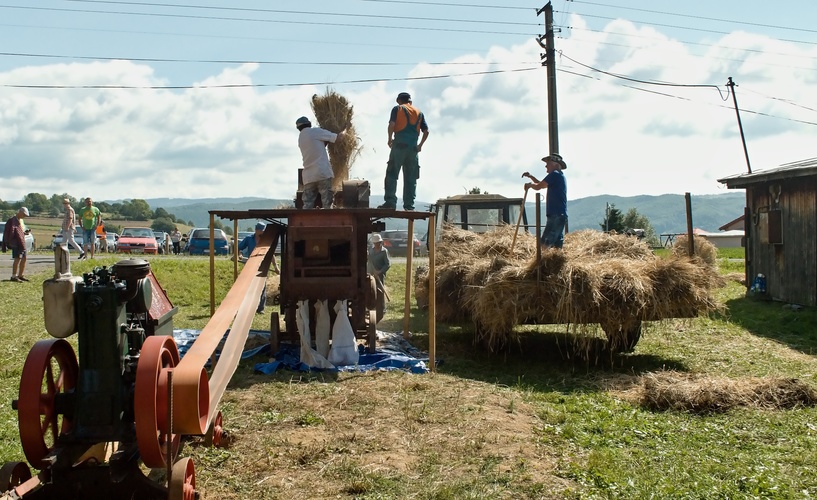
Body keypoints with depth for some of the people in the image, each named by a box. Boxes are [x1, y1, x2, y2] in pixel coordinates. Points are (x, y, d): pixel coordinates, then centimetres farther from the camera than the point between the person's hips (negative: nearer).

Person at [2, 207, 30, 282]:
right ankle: (14, 276, -7)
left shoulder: (20, 220, 18)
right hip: (16, 243, -9)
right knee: (17, 259, -11)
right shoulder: (13, 220, -11)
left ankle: (21, 275, 21)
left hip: (22, 243, 9)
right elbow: (11, 232, -17)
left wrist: (25, 232, 8)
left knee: (23, 259, 12)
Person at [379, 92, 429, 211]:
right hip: (413, 148, 3)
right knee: (410, 178, 6)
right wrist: (420, 145, 19)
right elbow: (426, 131, 11)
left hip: (399, 145, -3)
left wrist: (390, 139, 5)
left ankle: (390, 201, -13)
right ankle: (409, 204, 4)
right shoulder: (419, 113, 17)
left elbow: (391, 125, -7)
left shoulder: (397, 109, 7)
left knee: (392, 174, -3)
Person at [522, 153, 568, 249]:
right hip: (561, 215, 10)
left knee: (545, 243, -16)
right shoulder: (560, 176, 22)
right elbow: (541, 184, 32)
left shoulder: (555, 174, -9)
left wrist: (529, 185, 9)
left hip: (556, 215, -10)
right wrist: (530, 176, 21)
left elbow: (538, 186, -10)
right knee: (557, 243, 10)